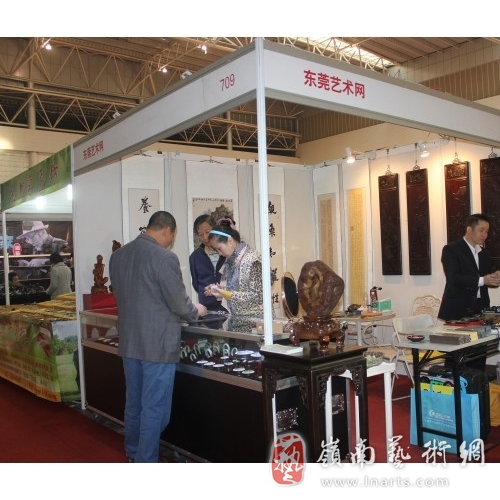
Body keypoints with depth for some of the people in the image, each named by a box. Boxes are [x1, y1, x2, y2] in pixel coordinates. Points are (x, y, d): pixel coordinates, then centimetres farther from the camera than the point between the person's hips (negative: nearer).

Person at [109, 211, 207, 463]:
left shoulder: (118, 255, 5)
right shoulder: (164, 257, -18)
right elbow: (179, 302, -15)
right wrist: (196, 310, 6)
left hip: (130, 342, 8)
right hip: (158, 344, -7)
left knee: (134, 402, 20)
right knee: (154, 407, 4)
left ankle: (133, 454, 35)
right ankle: (146, 460, 14)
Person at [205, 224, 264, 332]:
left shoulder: (252, 259, -14)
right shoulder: (230, 261, 10)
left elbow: (257, 295, -16)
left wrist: (226, 294, -22)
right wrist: (217, 289, 0)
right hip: (236, 323, 7)